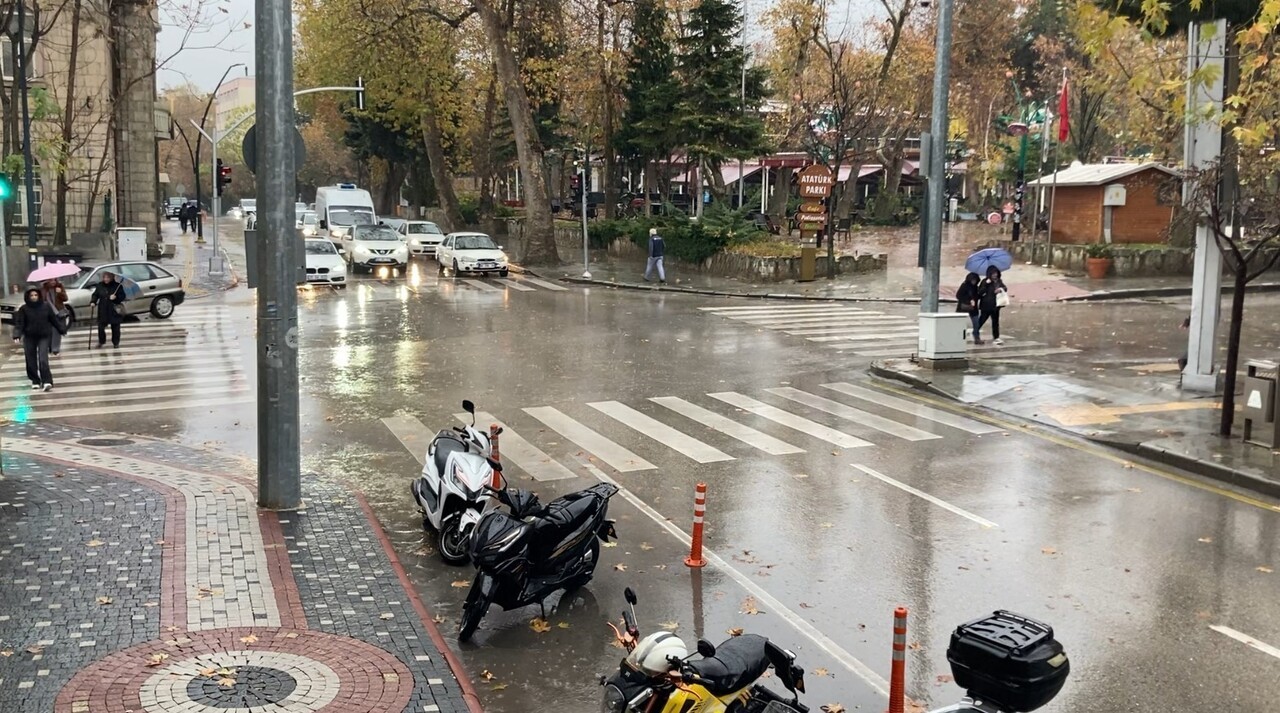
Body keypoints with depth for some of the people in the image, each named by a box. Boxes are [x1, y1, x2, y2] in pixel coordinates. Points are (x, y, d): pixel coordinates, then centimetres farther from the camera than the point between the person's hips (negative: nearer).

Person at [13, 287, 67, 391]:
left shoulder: (46, 306, -1)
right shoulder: (23, 309, -5)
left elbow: (54, 319, 8)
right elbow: (19, 323, -9)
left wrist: (62, 330, 13)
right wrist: (17, 335, -23)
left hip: (44, 336, -1)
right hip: (29, 337, 1)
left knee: (43, 359, -14)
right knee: (31, 361, 5)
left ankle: (47, 381, -17)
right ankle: (35, 381, 19)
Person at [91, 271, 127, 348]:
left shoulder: (117, 286, -5)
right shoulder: (100, 285, 3)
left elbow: (122, 296, -4)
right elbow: (95, 295, 9)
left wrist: (115, 297, -23)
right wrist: (93, 301, -9)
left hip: (114, 311, -2)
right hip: (103, 311, 2)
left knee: (115, 327, 6)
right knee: (101, 327, 0)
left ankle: (116, 343, 20)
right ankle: (101, 342, 20)